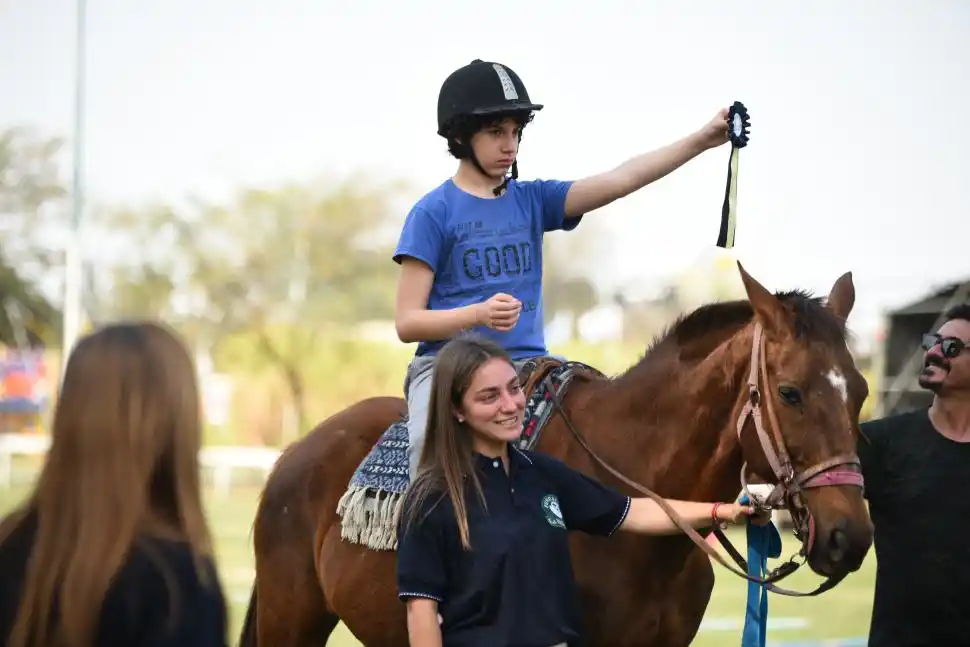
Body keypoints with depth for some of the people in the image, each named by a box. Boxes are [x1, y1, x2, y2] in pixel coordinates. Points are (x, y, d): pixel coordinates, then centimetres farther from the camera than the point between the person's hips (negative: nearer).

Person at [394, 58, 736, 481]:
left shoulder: (531, 201, 12)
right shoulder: (434, 212, -1)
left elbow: (620, 181, 0)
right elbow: (407, 323, -5)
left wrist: (703, 140, -10)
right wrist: (479, 314, -21)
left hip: (527, 363, 5)